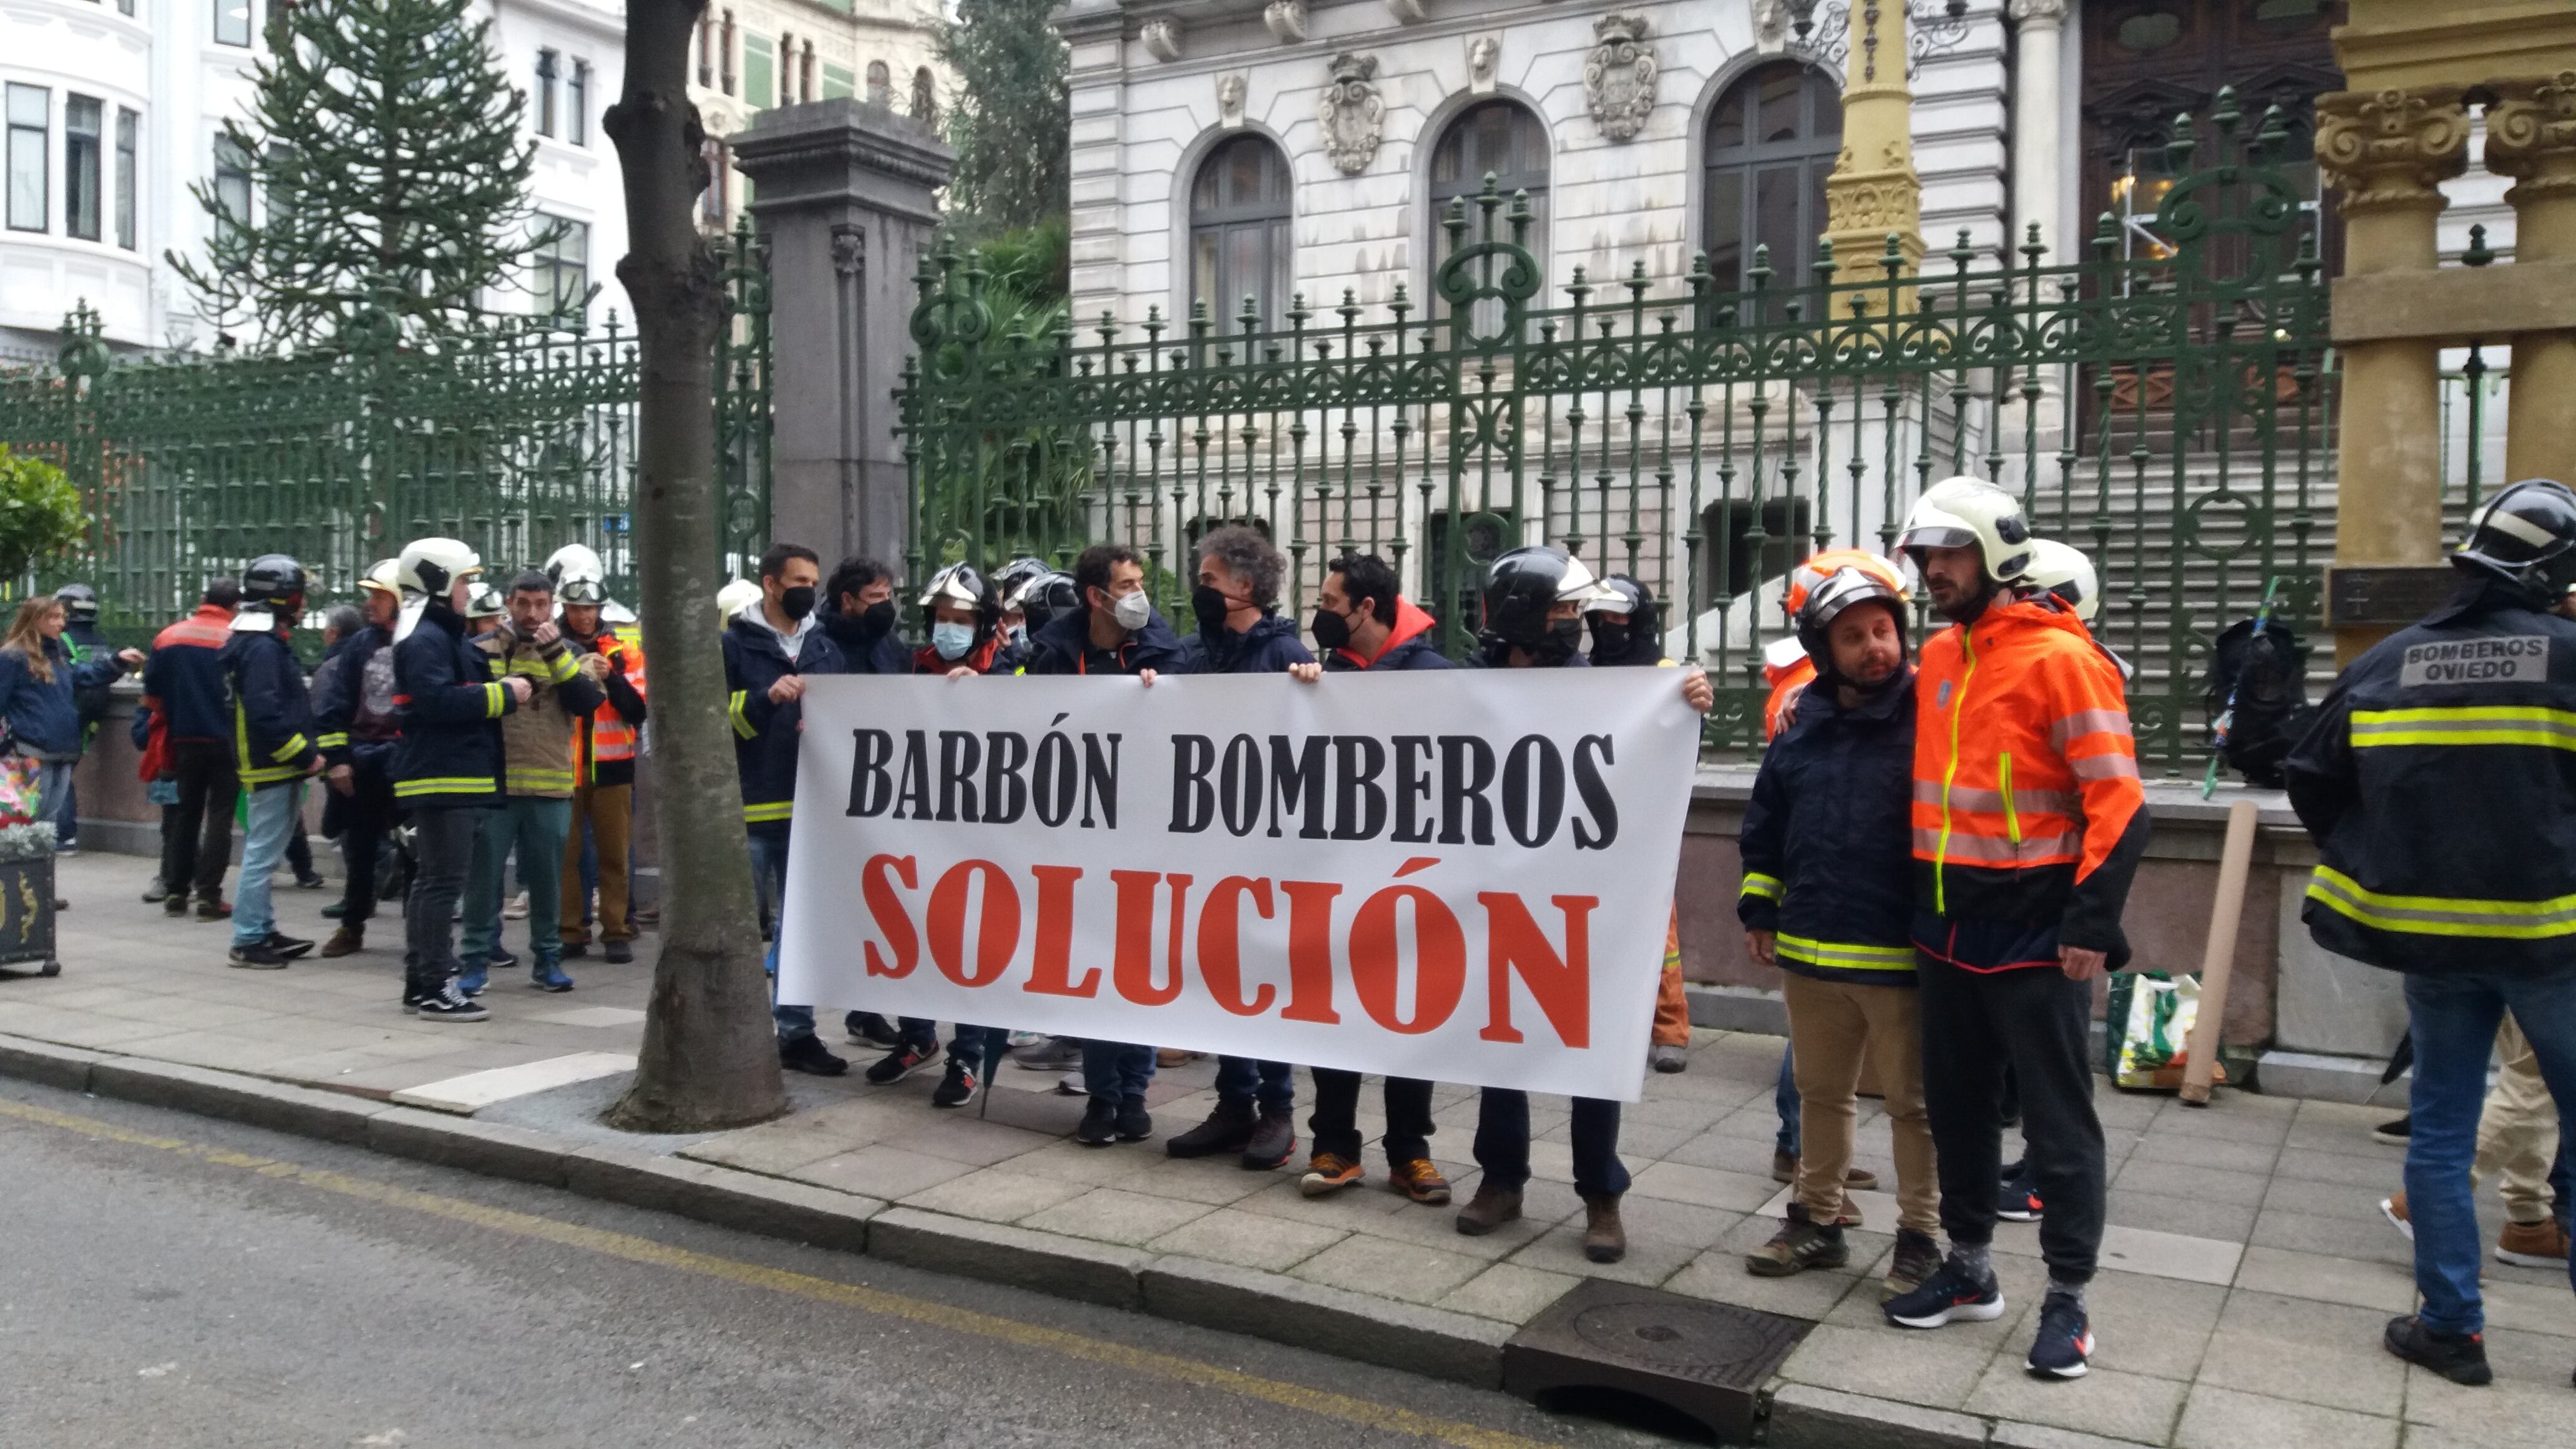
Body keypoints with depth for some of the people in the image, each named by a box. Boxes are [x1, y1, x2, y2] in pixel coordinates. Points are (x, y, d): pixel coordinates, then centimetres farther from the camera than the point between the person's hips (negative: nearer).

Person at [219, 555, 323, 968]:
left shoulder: (263, 643, 16)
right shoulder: (262, 648, -17)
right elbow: (265, 714, -25)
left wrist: (303, 754, 15)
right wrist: (305, 756, -20)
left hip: (274, 767, 11)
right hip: (271, 768, -11)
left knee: (262, 854, 17)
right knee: (262, 854, -6)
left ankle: (264, 931, 27)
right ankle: (248, 941, 0)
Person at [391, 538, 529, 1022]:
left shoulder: (445, 637, 21)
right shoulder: (425, 639, -13)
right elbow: (439, 701, -25)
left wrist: (505, 691, 8)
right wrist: (504, 693, -17)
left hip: (456, 778, 11)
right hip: (441, 778, -11)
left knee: (431, 881, 14)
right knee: (442, 882, -9)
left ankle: (421, 982, 21)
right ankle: (436, 990, -7)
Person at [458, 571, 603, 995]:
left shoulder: (568, 653, 9)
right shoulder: (481, 649, 5)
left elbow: (589, 703, -7)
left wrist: (556, 652, -14)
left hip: (550, 787, 1)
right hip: (491, 783, -1)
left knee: (547, 877, 8)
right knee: (484, 875, 3)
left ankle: (547, 959, 18)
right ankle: (476, 960, 11)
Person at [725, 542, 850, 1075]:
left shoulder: (825, 649, 15)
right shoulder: (733, 645, -1)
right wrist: (765, 699, -21)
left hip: (809, 807, 5)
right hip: (748, 808, -4)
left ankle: (798, 1032, 16)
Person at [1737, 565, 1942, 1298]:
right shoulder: (1805, 727, 7)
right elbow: (1765, 825, 16)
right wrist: (1760, 910, 14)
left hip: (1900, 956, -5)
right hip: (1810, 950, 5)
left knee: (1912, 1103, 7)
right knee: (1821, 1093, 17)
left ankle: (1919, 1240, 21)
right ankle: (1817, 1220, 32)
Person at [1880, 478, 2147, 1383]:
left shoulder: (2059, 656, -13)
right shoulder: (1938, 657, 9)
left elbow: (2117, 799, -16)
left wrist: (2093, 920, -20)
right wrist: (1925, 899, 14)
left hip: (2036, 931, -7)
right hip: (1946, 925, 8)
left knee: (2058, 1120, 3)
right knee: (1956, 1104, 16)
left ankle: (2067, 1299, 15)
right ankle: (1969, 1270, 31)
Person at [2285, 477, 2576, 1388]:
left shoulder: (2386, 663, 3)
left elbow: (2314, 782, 8)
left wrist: (2370, 869, 19)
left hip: (2430, 934, 3)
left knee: (2441, 1128, 12)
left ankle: (2451, 1326, 15)